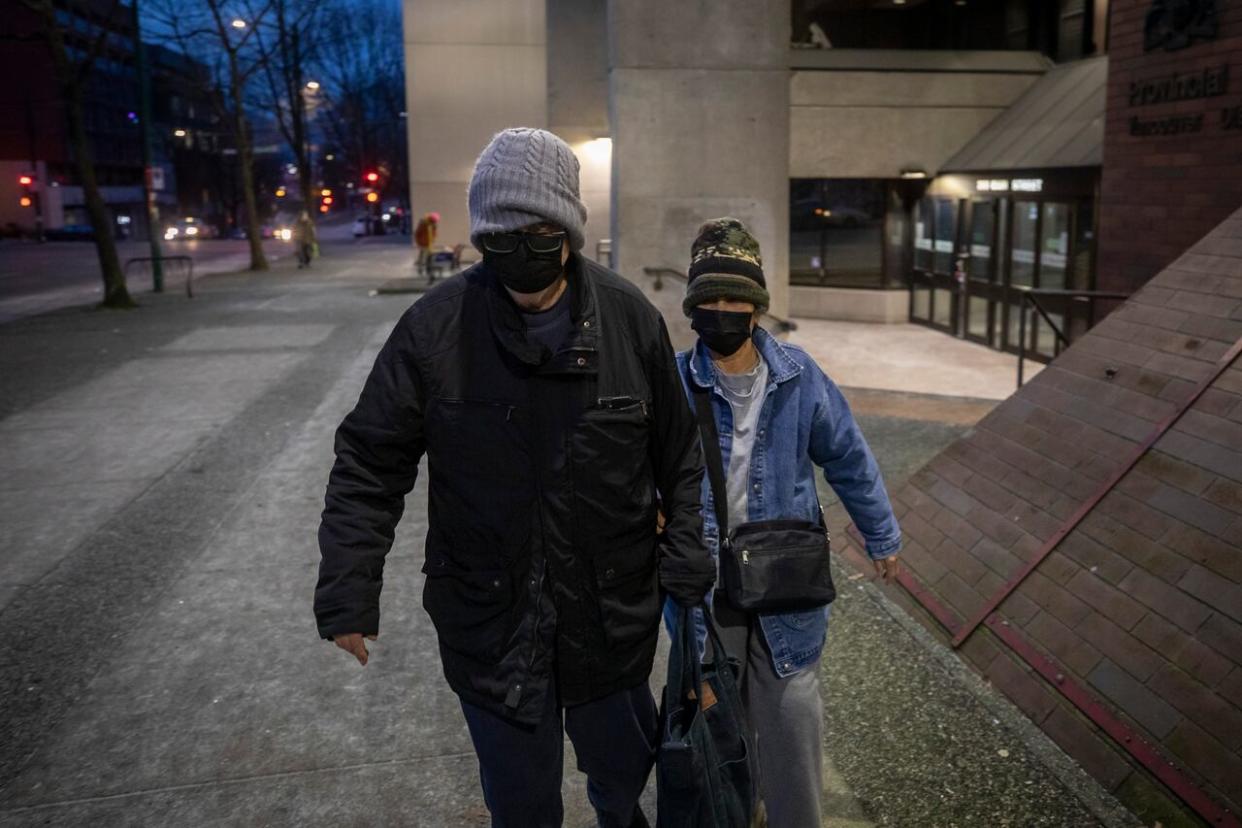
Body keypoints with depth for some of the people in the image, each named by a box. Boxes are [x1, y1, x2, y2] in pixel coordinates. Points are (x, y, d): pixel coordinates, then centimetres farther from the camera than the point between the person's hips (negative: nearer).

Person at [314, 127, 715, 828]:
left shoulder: (631, 318, -8)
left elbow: (680, 455, 2)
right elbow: (371, 464, -5)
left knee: (624, 766, 24)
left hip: (613, 614, 1)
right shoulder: (435, 326, -12)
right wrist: (348, 588, -10)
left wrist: (687, 549, -6)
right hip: (488, 621, -1)